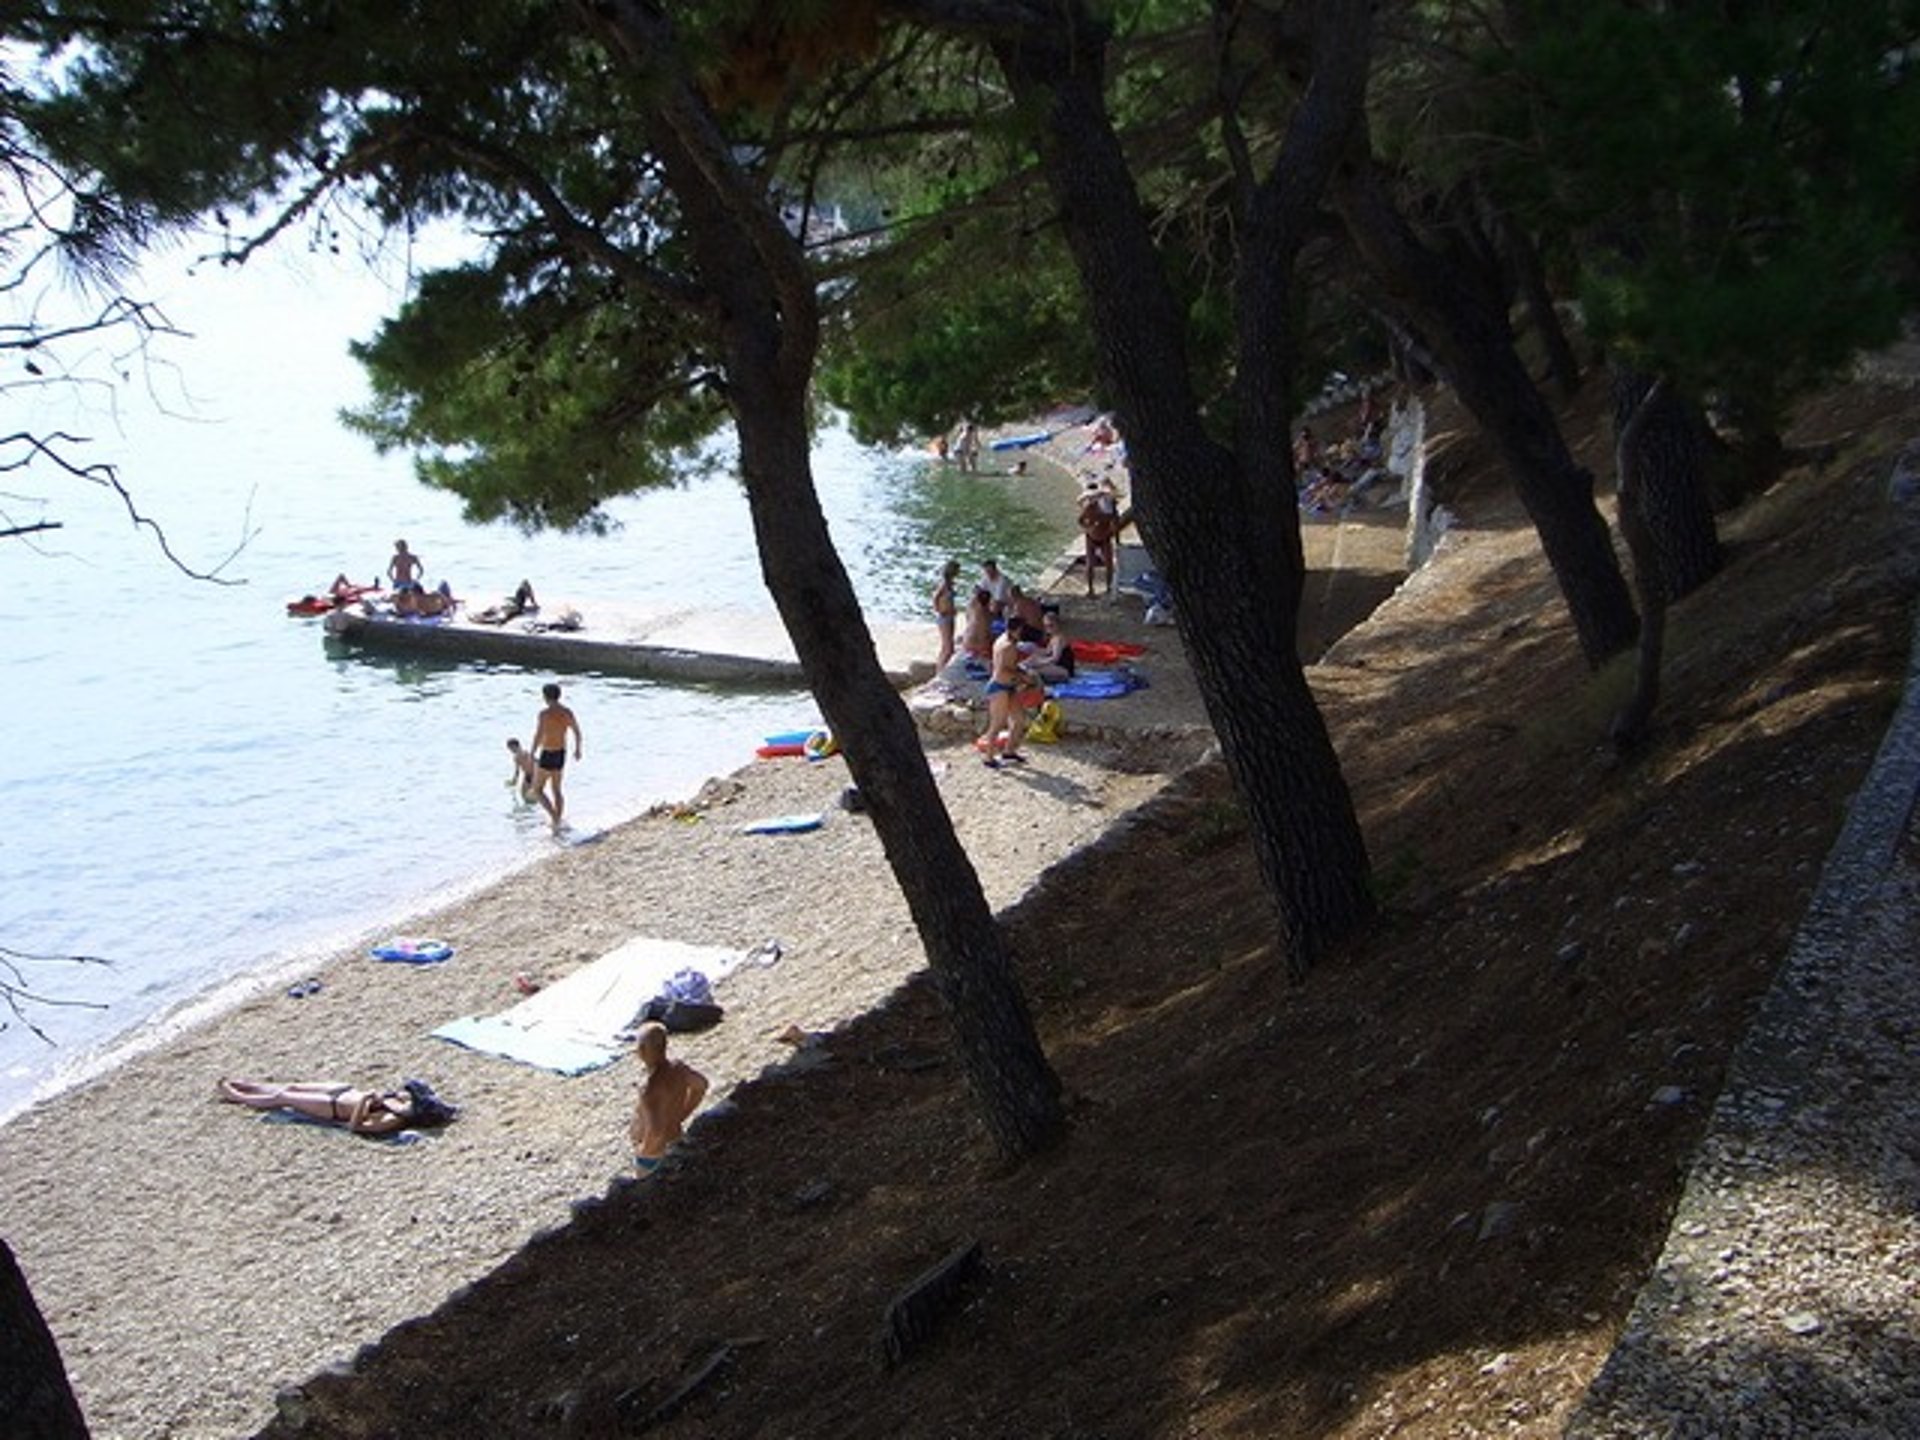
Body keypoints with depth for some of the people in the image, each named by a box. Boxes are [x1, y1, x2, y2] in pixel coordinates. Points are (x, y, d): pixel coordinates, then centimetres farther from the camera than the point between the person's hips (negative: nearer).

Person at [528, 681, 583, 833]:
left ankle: (555, 818, -9)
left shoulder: (544, 714, -21)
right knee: (556, 790, 19)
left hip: (547, 756, -6)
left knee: (537, 790, 9)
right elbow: (577, 731, 12)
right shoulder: (567, 712, -1)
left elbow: (538, 736, -29)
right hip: (561, 754, 6)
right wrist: (577, 749, 26)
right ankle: (557, 824, 21)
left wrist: (532, 755, -21)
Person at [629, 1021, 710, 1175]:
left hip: (653, 1155, -7)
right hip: (675, 1141, 7)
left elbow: (655, 1130, -40)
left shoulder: (649, 1086, -34)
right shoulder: (678, 1067, -10)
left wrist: (644, 1150, -20)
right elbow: (701, 1086, 9)